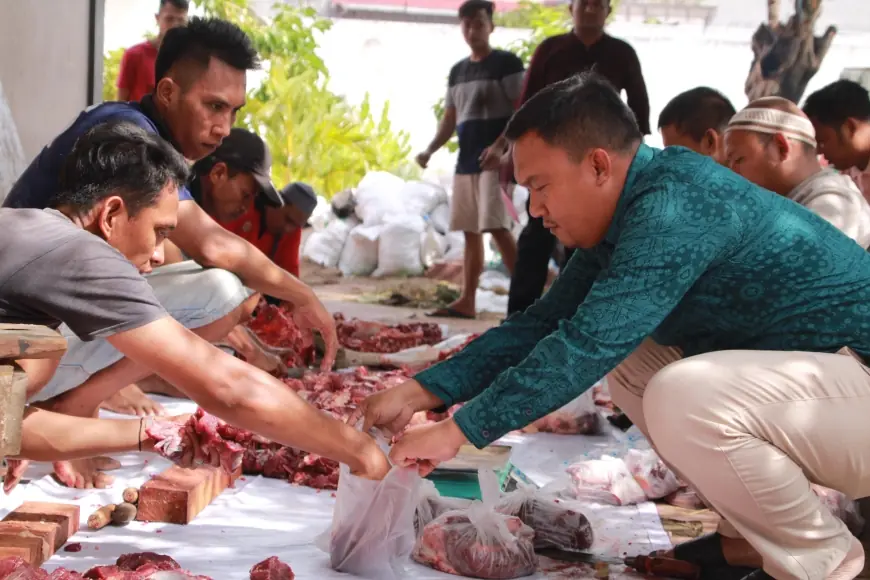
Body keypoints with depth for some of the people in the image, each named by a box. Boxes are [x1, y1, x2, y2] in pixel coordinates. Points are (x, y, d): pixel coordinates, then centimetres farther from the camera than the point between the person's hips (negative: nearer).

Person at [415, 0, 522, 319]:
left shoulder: (507, 63, -4)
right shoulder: (457, 71, 16)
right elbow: (449, 121, 18)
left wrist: (499, 146, -24)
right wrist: (430, 150, 1)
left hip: (496, 160, -7)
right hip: (465, 162, 7)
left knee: (498, 228, -16)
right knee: (470, 231, 8)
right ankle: (467, 301, 11)